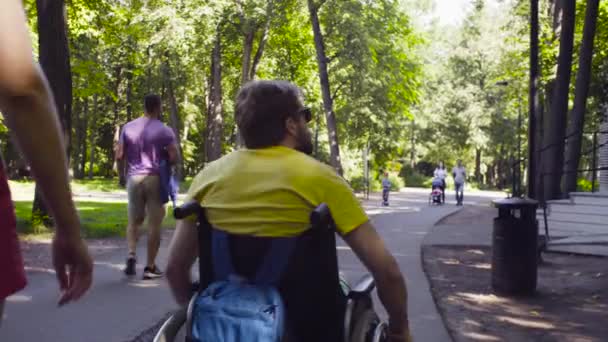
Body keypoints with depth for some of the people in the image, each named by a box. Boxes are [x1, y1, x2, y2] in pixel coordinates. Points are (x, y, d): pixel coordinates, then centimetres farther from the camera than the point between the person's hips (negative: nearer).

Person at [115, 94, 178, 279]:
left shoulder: (128, 127, 4)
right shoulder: (164, 131, -6)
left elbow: (119, 155, 4)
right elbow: (174, 158, -11)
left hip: (134, 178, 3)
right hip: (155, 178, -3)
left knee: (134, 220, 16)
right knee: (154, 223, 3)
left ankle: (131, 255, -5)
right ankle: (150, 266, 6)